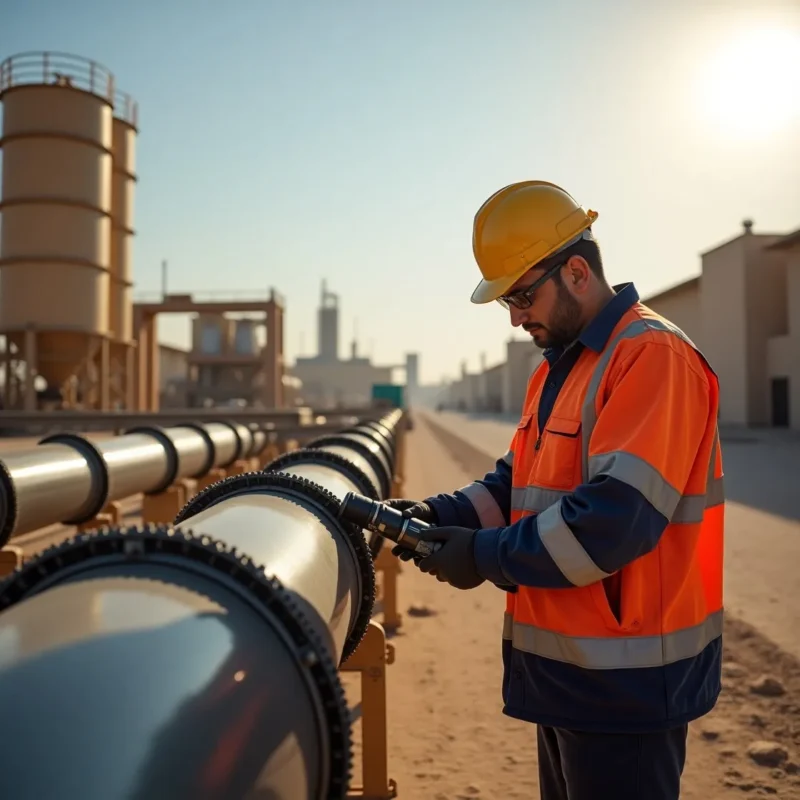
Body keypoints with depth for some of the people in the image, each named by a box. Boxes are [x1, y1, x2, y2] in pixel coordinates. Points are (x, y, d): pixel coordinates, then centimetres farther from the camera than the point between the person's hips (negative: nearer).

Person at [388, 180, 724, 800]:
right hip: (566, 666, 9)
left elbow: (616, 517, -27)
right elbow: (517, 482, 15)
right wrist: (444, 516, -2)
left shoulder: (652, 355, -18)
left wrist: (487, 555, -19)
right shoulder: (556, 368, 13)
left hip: (624, 681, -9)